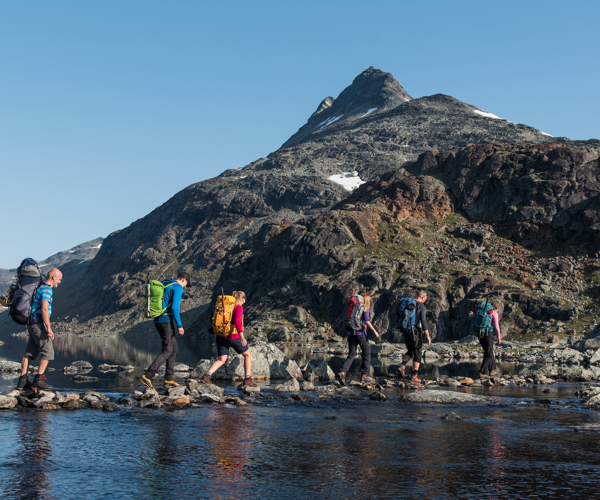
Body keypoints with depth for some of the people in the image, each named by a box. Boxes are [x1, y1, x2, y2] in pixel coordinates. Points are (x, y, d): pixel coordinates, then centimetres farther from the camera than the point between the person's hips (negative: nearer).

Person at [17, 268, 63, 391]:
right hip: (39, 324, -10)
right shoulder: (46, 289, -11)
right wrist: (49, 328, -23)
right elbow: (44, 309, -21)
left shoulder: (40, 288, 21)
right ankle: (38, 380, -10)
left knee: (29, 353, 8)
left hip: (32, 325, 10)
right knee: (48, 352, -6)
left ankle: (22, 381, 6)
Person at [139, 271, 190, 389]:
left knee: (173, 348, 14)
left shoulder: (164, 285, 19)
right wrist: (179, 325, -15)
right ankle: (147, 376, -16)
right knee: (167, 351, -7)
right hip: (167, 320, -9)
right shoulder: (178, 288, -8)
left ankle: (168, 379, 12)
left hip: (158, 320, 9)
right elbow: (174, 308, -18)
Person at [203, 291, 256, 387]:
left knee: (221, 360, 8)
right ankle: (247, 380, 10)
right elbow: (237, 322, -26)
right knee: (247, 354, 15)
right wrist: (242, 337, -33)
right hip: (233, 337, -6)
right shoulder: (239, 307, -9)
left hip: (221, 336, 6)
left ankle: (207, 375, -17)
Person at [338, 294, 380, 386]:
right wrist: (374, 331, -10)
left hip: (351, 333, 6)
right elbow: (366, 320, -13)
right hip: (361, 333, -6)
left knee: (351, 355, 4)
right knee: (367, 353, 9)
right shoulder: (366, 308, -1)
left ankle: (343, 372, -17)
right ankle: (364, 375, 6)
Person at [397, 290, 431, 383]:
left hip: (406, 332, 6)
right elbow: (424, 322, -16)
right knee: (418, 353, 5)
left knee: (410, 351, 21)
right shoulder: (422, 307, -10)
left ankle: (402, 366, -3)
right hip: (416, 332, -6)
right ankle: (414, 376, 3)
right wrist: (428, 336, -12)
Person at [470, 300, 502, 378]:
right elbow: (496, 327, -9)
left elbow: (470, 315, 21)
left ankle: (492, 370, 27)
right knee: (489, 355, 1)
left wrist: (471, 313, 45)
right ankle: (482, 373, -6)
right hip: (487, 334, -7)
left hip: (480, 334, 7)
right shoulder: (494, 313, -4)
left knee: (488, 352, 21)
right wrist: (499, 338, 1)